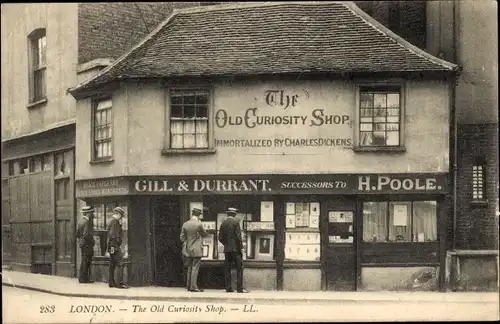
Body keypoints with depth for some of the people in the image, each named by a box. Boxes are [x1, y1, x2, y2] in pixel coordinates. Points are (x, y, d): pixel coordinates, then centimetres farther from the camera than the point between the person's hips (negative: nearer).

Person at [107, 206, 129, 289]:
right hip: (115, 246, -11)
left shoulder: (113, 221, 18)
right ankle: (120, 283, -14)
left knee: (112, 265, 11)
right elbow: (112, 235, -20)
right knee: (120, 264, -11)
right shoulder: (114, 222, -13)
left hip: (113, 246, 11)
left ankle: (112, 282, 14)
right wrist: (112, 246, -22)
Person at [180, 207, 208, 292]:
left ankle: (188, 286, 17)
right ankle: (193, 287, -5)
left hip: (188, 250, 6)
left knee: (190, 268, 14)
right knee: (195, 268, -3)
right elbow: (205, 234, 1)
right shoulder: (199, 224, -13)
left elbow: (182, 238, 6)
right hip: (196, 250, -6)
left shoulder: (185, 224, 3)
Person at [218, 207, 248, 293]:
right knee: (239, 268, -3)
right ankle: (240, 288, -8)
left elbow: (220, 238, 7)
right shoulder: (236, 222, -7)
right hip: (235, 248, -5)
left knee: (227, 270, 6)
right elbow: (238, 236, -13)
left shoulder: (223, 223, 8)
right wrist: (240, 246, -4)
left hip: (227, 250, 5)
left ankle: (228, 288, 5)